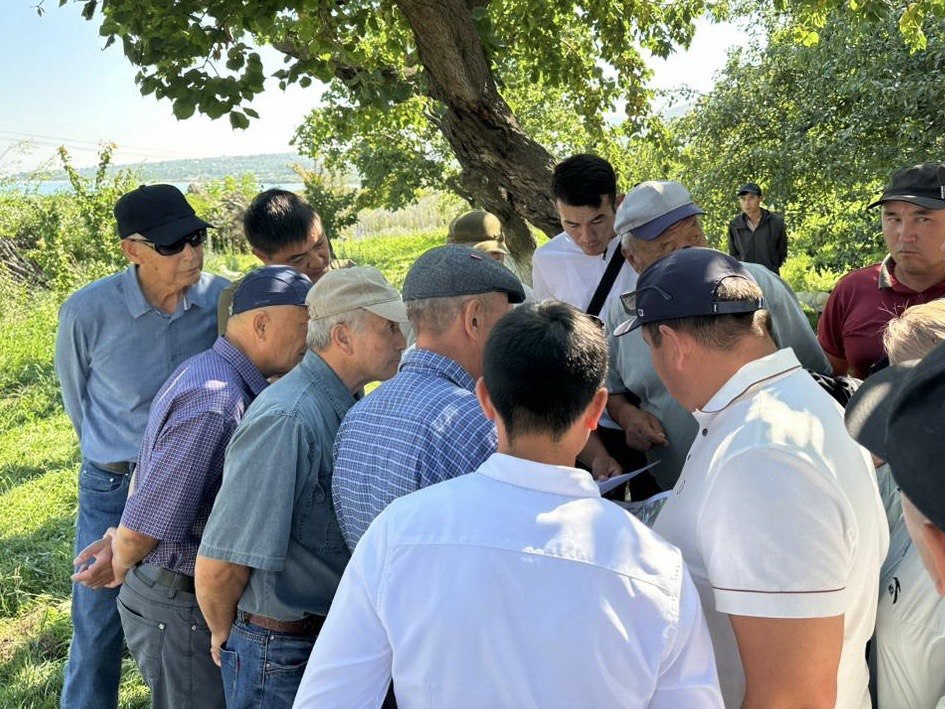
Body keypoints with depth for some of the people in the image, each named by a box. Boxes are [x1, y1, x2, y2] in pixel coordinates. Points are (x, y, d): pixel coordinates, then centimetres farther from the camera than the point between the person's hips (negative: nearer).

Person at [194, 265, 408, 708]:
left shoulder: (343, 404, 2)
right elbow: (219, 564, -26)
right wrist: (223, 635, -10)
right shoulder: (288, 419, -27)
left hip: (333, 633, 8)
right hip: (278, 653, -8)